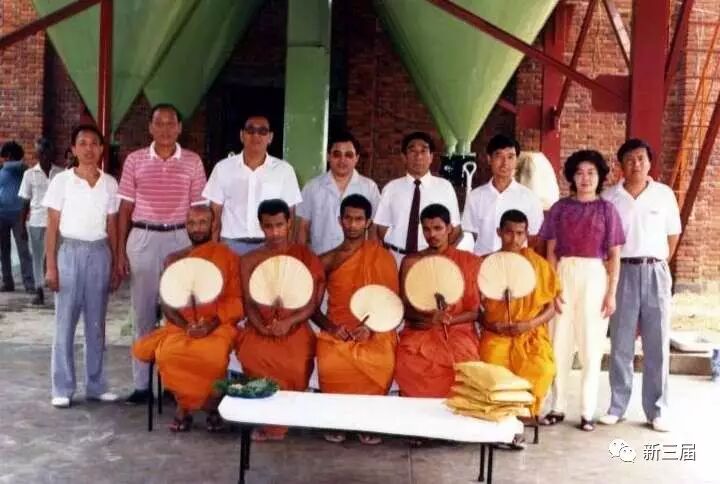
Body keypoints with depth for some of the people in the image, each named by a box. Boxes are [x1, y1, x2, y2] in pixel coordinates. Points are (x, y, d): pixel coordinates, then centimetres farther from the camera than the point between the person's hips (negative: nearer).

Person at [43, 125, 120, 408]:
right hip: (70, 252, -2)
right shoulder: (62, 181, -2)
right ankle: (62, 389, 8)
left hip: (100, 253, 3)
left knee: (96, 324, 8)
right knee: (65, 323, 1)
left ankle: (96, 385, 17)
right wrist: (51, 266, -7)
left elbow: (112, 228, 9)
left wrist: (116, 265, 5)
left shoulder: (109, 184, 6)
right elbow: (52, 227, -1)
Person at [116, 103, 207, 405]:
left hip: (180, 239, 0)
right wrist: (120, 252, 1)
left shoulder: (192, 162, 4)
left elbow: (198, 209, 5)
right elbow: (125, 208, 6)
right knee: (143, 313, 5)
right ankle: (141, 384, 13)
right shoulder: (135, 160, 5)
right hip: (143, 239, 0)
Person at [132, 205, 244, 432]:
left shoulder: (228, 257, 5)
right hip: (180, 327, 3)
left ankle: (186, 404, -3)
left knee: (213, 356, -36)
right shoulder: (174, 259, 13)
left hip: (216, 327, -3)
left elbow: (236, 301, -1)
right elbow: (167, 303, 6)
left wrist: (212, 324, -17)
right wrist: (186, 326, -13)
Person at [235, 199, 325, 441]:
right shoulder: (249, 260, 9)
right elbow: (249, 303, 5)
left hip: (295, 327, -1)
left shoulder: (304, 255, 5)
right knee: (253, 357, -32)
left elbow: (313, 302, 0)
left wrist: (288, 322, -16)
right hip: (259, 328, 1)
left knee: (297, 365, -31)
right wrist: (262, 327, -15)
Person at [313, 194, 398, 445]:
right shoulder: (326, 260, 8)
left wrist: (371, 328, -14)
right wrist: (331, 327, -10)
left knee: (382, 366, -33)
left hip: (375, 331, -1)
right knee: (330, 365, -32)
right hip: (337, 331, 1)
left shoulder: (383, 257, 5)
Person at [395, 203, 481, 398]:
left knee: (461, 364, -29)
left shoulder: (469, 261, 5)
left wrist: (446, 320, -13)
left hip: (458, 332, 0)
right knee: (409, 364, -28)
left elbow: (474, 311, 4)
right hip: (419, 332, 1)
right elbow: (405, 309, 5)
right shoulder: (411, 262, 7)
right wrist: (429, 316, -15)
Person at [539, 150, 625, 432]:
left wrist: (611, 293, -4)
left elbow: (614, 256, 2)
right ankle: (558, 407, 16)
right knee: (559, 345, 5)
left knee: (591, 347, 4)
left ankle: (587, 411, 14)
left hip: (594, 278, -1)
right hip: (564, 276, 1)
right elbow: (551, 251, 3)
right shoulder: (561, 207, 4)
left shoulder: (606, 209, 2)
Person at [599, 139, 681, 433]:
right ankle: (617, 406, 12)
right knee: (620, 344, 4)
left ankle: (657, 410, 10)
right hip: (623, 272, 0)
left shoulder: (664, 194, 5)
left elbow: (673, 234, 12)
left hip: (655, 272, 1)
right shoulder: (609, 197, 3)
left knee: (657, 344, 2)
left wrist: (660, 265, 8)